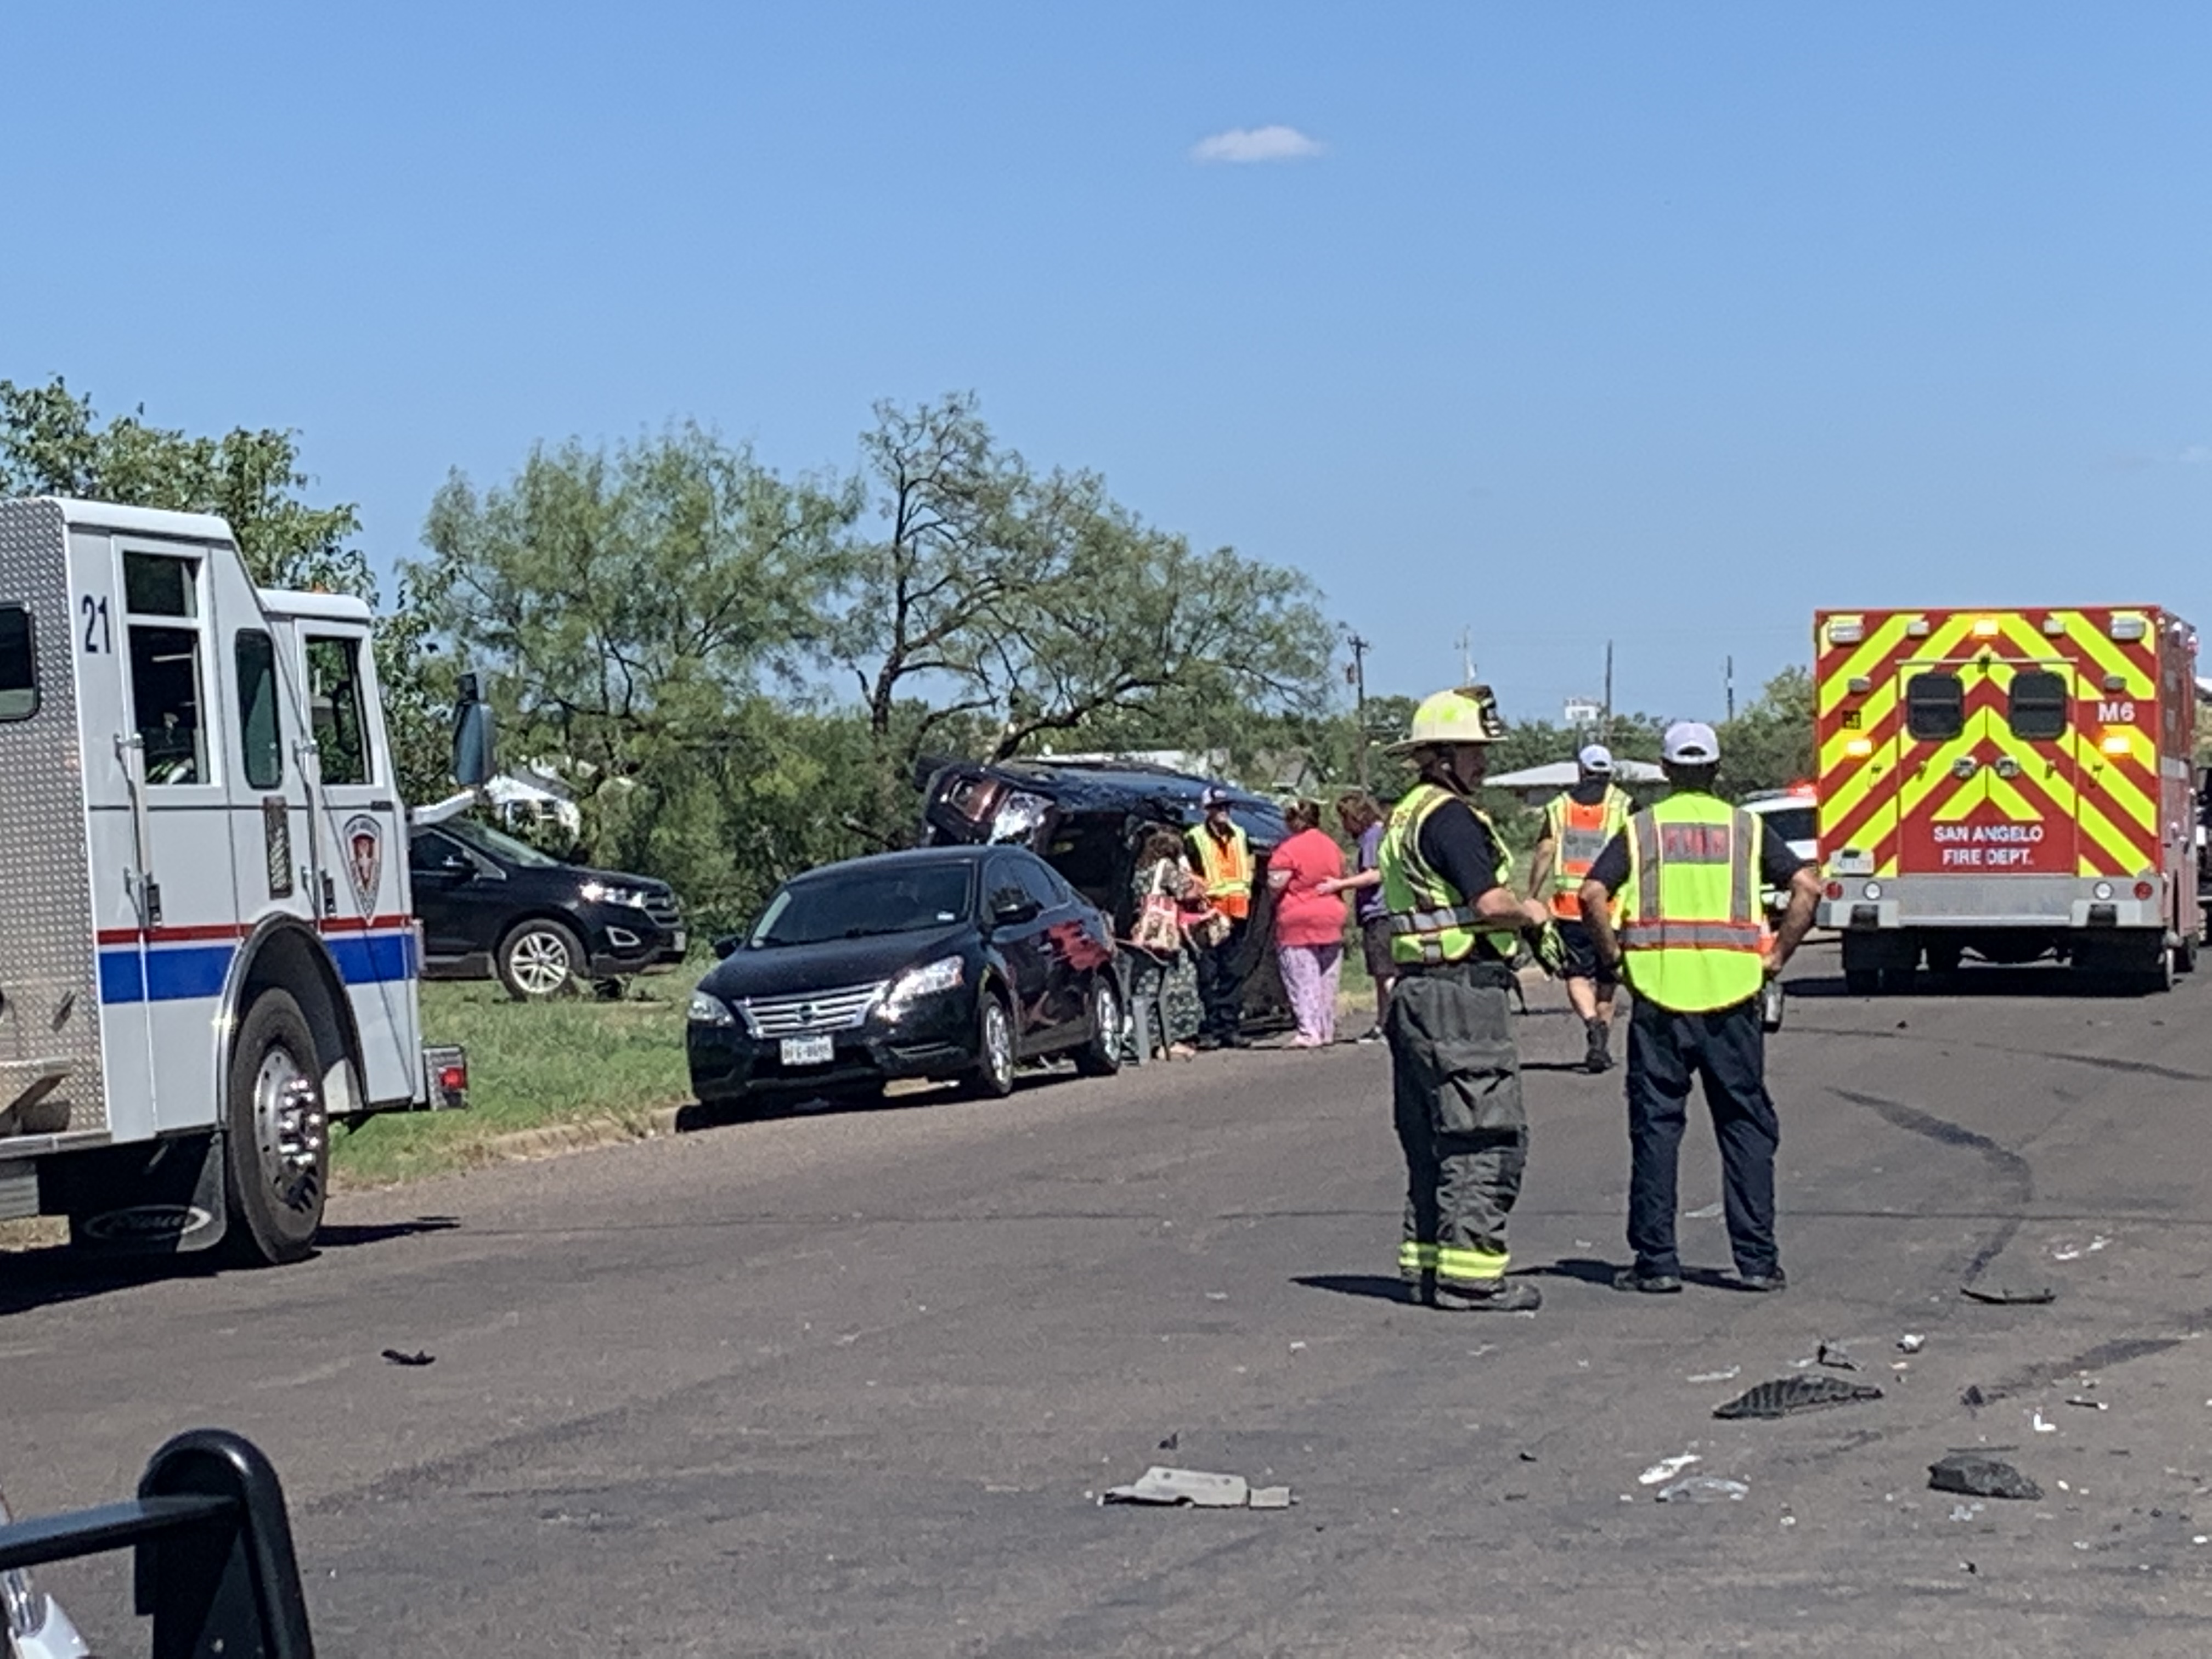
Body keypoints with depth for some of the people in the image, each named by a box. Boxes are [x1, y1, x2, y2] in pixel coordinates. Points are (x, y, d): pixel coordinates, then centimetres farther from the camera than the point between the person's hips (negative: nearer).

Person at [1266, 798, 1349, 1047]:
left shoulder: (1288, 849, -14)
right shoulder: (1332, 846, 8)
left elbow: (1275, 884, -14)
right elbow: (1343, 879, 17)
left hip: (1298, 923, -6)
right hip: (1331, 921, 6)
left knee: (1302, 980, -5)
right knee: (1327, 980, 12)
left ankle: (1309, 1032, -11)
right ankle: (1327, 1031, 15)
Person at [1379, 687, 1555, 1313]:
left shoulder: (1407, 816, 19)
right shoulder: (1449, 816, -13)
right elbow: (1490, 902, -22)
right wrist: (1531, 913, -3)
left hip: (1416, 993, 10)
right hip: (1462, 992, -10)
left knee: (1434, 1138, 14)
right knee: (1488, 1137, -8)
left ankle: (1426, 1261, 18)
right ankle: (1469, 1268, -9)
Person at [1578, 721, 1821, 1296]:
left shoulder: (1641, 829, 5)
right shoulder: (1746, 829, 8)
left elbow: (1593, 895, -7)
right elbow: (1806, 888, -3)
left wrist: (1615, 959, 3)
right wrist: (1776, 957, 3)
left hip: (1658, 997, -1)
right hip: (1732, 996, 1)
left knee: (1656, 1127, 5)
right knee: (1745, 1125, 8)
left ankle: (1656, 1260, 4)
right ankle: (1757, 1259, 5)